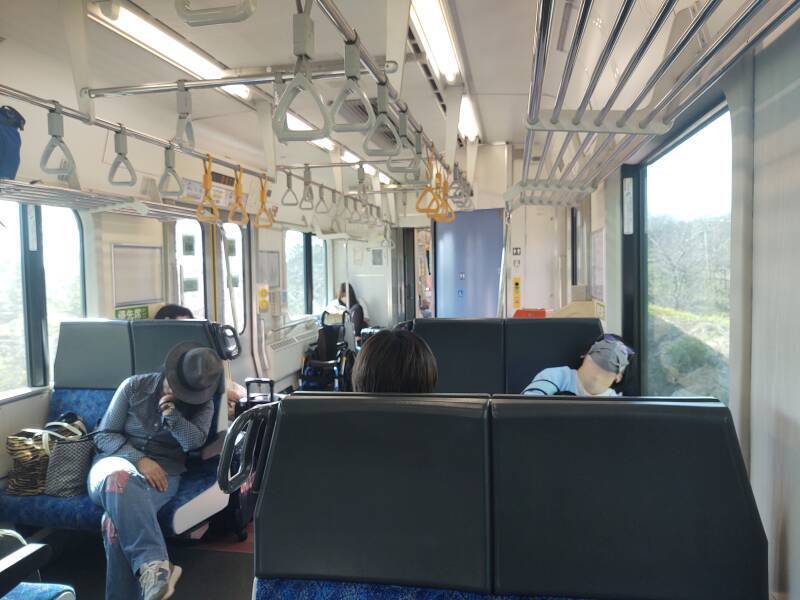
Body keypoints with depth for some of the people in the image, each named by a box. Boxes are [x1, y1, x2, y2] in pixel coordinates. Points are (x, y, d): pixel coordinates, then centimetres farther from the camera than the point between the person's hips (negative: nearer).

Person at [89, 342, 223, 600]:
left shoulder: (202, 403, 5)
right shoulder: (134, 386, 2)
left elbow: (194, 442, -8)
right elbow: (104, 435, 1)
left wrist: (172, 413, -21)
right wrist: (139, 460, -15)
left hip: (162, 471, 0)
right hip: (117, 460, 0)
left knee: (117, 518, -33)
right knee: (118, 478, -40)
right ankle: (153, 563, -52)